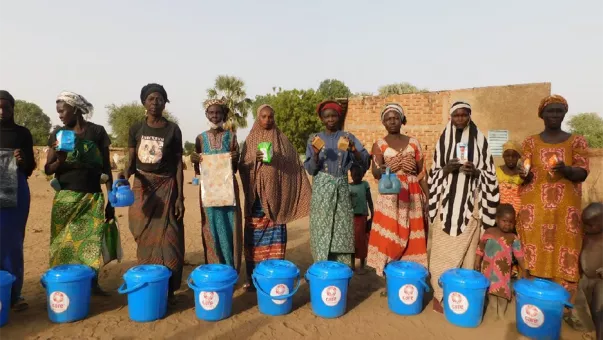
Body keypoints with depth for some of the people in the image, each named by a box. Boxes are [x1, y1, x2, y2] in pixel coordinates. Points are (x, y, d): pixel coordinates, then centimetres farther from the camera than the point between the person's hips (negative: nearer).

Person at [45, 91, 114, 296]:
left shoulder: (97, 132, -1)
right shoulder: (58, 134, 4)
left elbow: (106, 167, 1)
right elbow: (48, 169, 5)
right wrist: (60, 160, -18)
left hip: (92, 197, -1)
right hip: (65, 197, 1)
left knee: (92, 242, 2)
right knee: (63, 242, 3)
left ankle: (93, 283, 14)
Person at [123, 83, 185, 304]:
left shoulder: (173, 129, -1)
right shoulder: (136, 129, 5)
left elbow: (178, 164, -1)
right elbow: (131, 161, 6)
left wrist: (180, 197, -6)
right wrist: (125, 174, -19)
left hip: (166, 188, -2)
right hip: (142, 187, 2)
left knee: (167, 239, -3)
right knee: (145, 239, 5)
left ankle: (168, 288, 6)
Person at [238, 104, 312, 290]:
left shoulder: (282, 139, 7)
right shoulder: (250, 140, 9)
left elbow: (293, 165, 5)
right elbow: (241, 166, 4)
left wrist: (306, 193, 1)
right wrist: (254, 160, -18)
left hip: (275, 194, 0)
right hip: (255, 195, 1)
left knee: (275, 236, 1)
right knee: (254, 236, 2)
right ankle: (253, 277, 11)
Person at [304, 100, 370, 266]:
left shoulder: (348, 137, 7)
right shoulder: (315, 138, 6)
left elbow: (365, 161, -2)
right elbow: (310, 169, 1)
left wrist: (353, 150, -21)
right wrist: (316, 154, -18)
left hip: (342, 188, 1)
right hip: (322, 189, -1)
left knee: (342, 231, 0)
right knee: (322, 230, -4)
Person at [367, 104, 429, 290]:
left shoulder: (413, 142, 8)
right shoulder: (379, 145, 3)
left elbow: (421, 172, 9)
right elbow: (375, 173, -8)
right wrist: (382, 170, -31)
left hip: (412, 195, 2)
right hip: (390, 196, -2)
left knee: (410, 237, 3)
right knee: (389, 238, -2)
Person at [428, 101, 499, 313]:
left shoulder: (480, 140, 5)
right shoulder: (444, 140, 6)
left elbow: (489, 173, 6)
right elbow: (434, 173, 8)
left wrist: (476, 172, -14)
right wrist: (446, 169, -13)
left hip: (470, 203, 0)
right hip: (447, 202, 0)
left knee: (467, 250, 4)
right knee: (443, 249, 0)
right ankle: (440, 294, 10)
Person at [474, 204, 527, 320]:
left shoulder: (513, 238, -6)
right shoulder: (488, 232, -6)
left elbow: (519, 255, -7)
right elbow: (480, 249, -1)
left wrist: (524, 270, -10)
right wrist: (477, 263, -3)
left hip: (503, 270, -1)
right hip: (488, 268, 1)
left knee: (503, 290, -1)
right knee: (490, 288, 15)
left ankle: (501, 313, 18)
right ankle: (492, 311, 35)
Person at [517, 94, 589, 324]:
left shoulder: (577, 141, 7)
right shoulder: (531, 143, 7)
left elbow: (582, 174, -2)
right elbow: (525, 175, 5)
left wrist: (566, 170, -23)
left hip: (565, 210, 0)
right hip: (535, 209, 0)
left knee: (565, 258, -1)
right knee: (534, 255, 0)